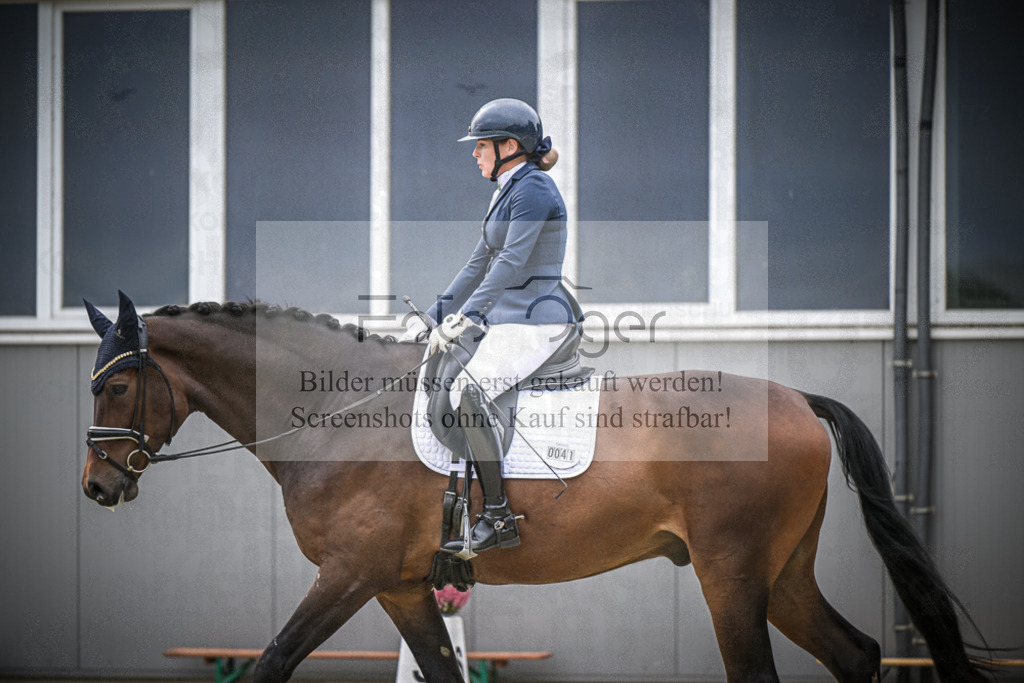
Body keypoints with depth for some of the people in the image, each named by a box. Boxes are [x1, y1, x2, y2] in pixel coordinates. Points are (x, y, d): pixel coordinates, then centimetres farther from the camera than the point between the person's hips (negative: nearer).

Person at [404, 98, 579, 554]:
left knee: (469, 394, -27)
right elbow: (481, 262, 21)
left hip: (536, 320, -11)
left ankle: (498, 518, -25)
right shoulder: (508, 191, 18)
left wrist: (464, 317, -27)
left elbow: (511, 262, -23)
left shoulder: (532, 189, -13)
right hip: (507, 316, 11)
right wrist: (437, 315, 17)